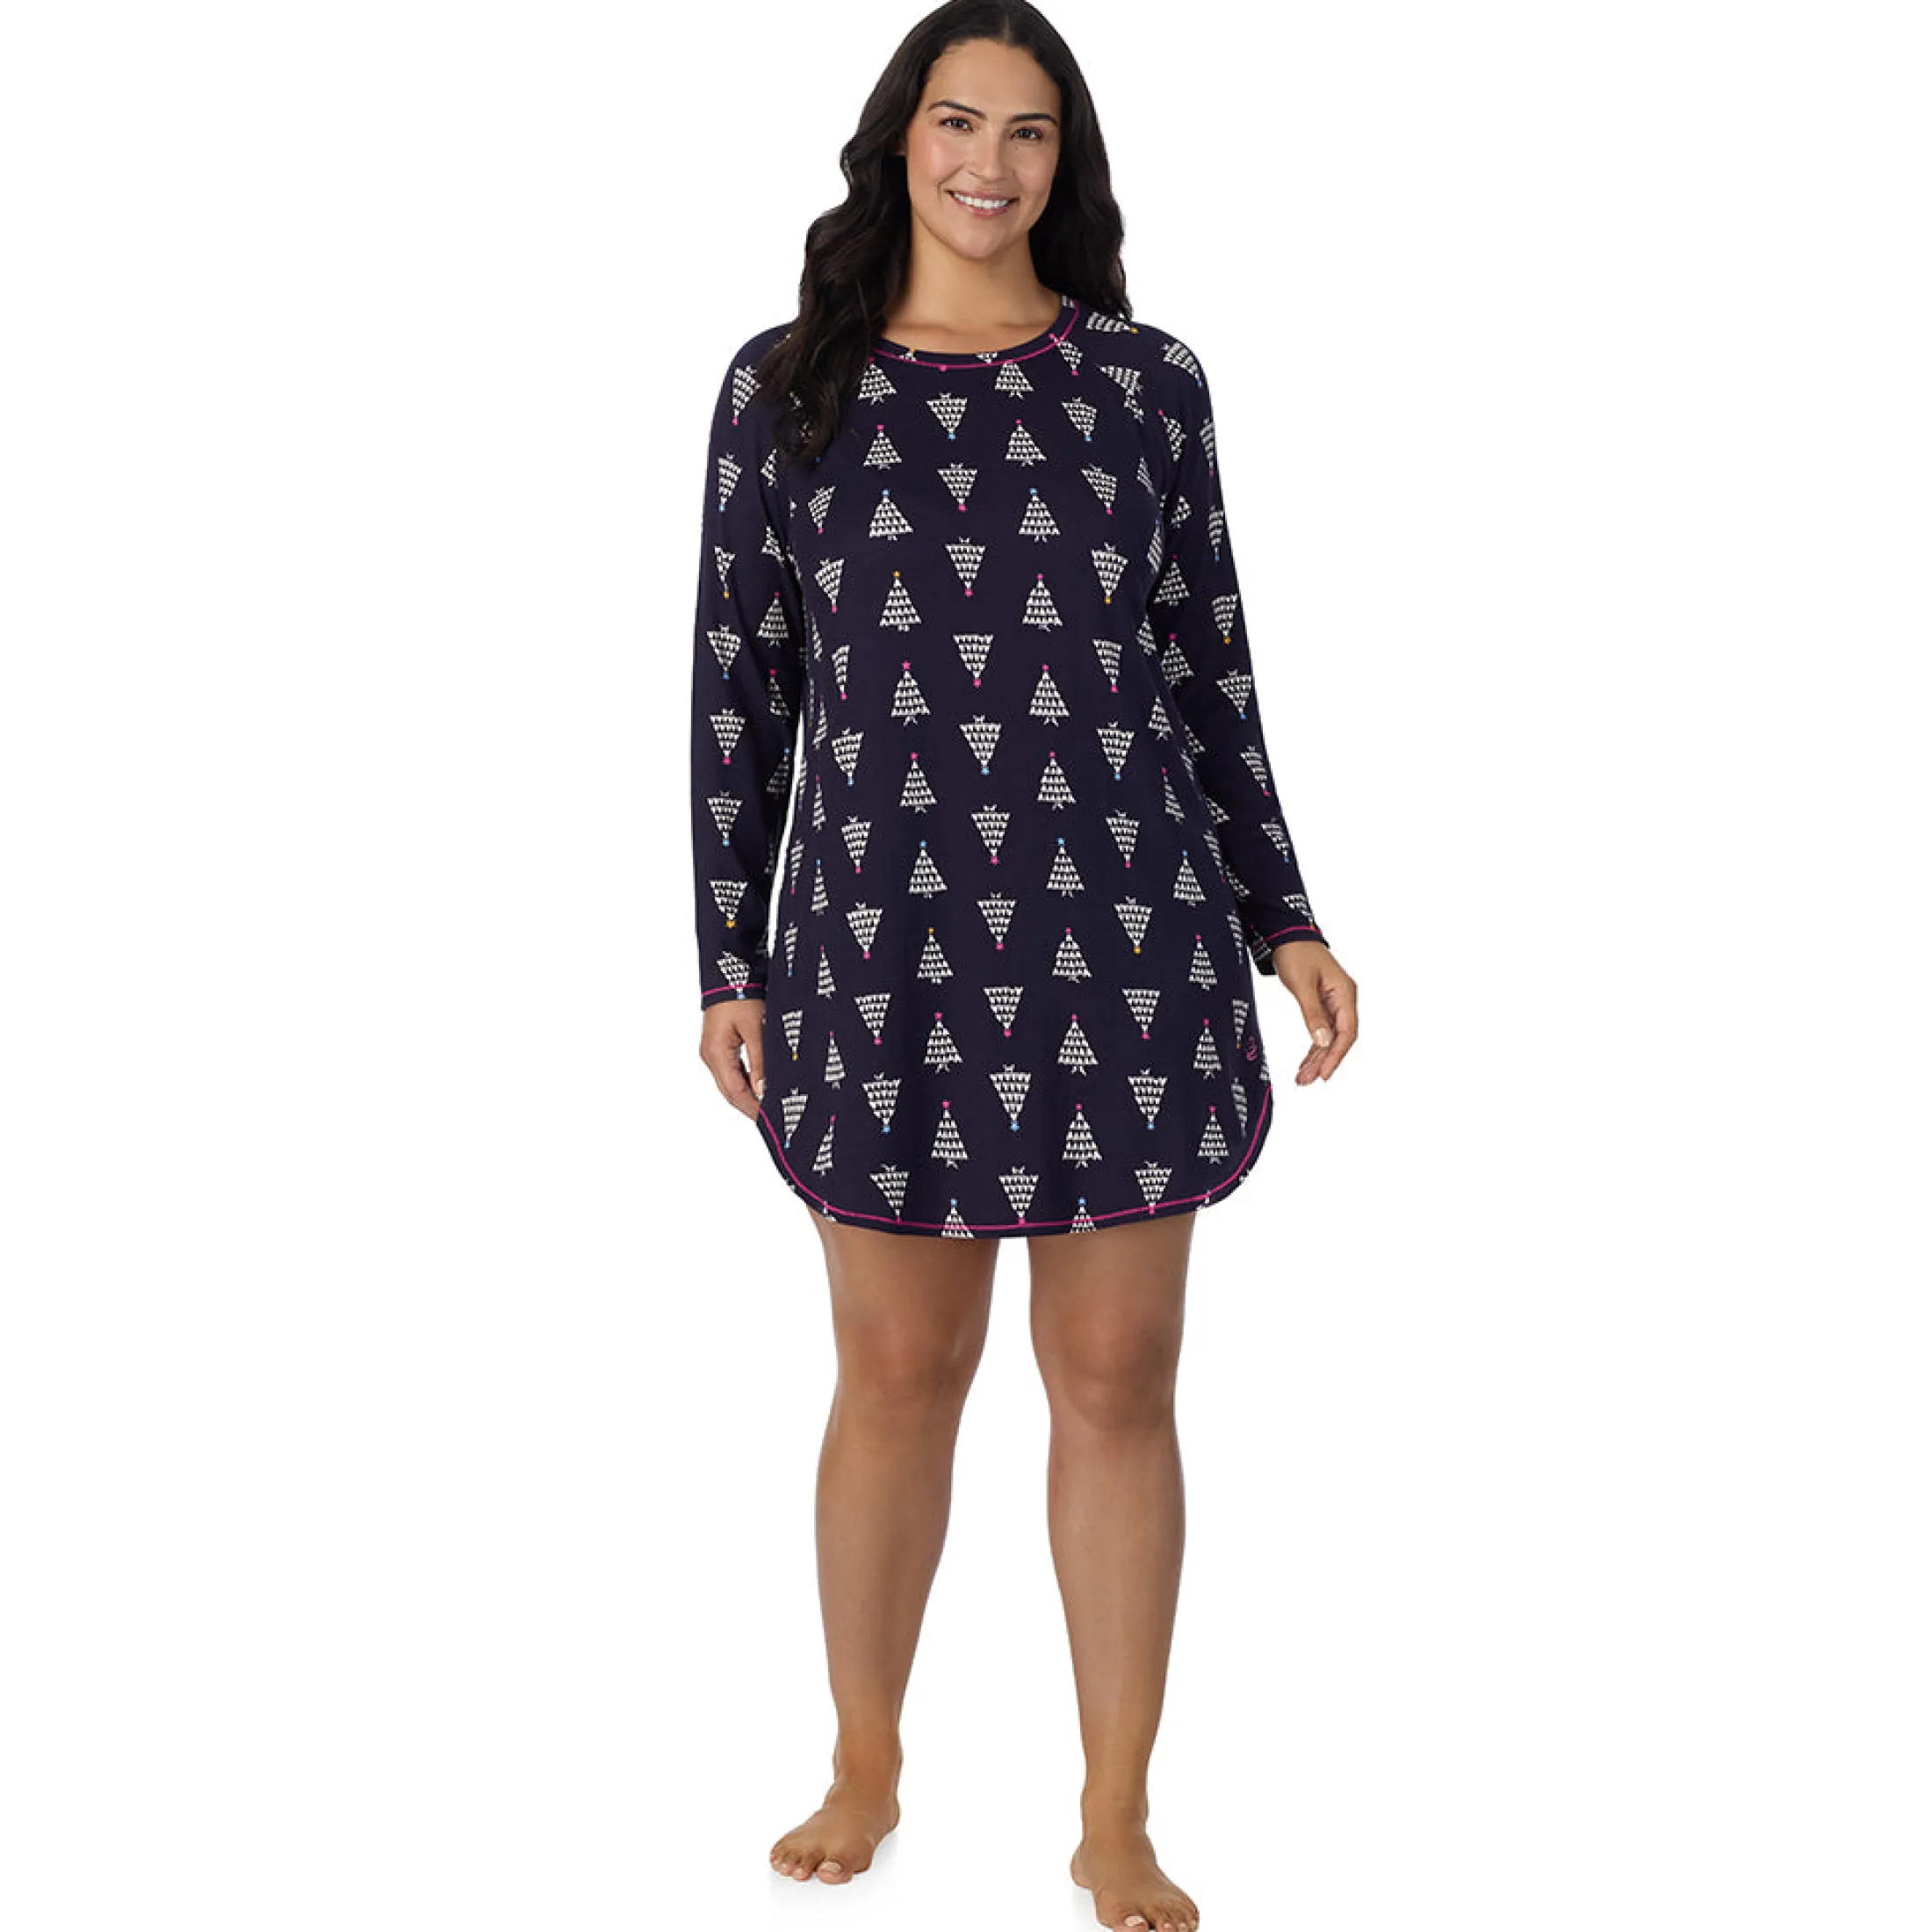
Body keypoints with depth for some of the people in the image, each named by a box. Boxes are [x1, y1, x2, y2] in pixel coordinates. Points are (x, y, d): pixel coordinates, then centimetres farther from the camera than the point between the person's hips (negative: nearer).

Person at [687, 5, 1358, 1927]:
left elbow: (1207, 665, 8)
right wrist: (727, 964, 2)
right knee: (898, 1378, 10)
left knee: (1116, 1384, 7)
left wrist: (1287, 920, 4)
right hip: (886, 950, 0)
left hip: (1126, 941, 1)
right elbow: (738, 684, 4)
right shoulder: (786, 384, 3)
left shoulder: (1143, 379, 4)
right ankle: (865, 1771, 32)